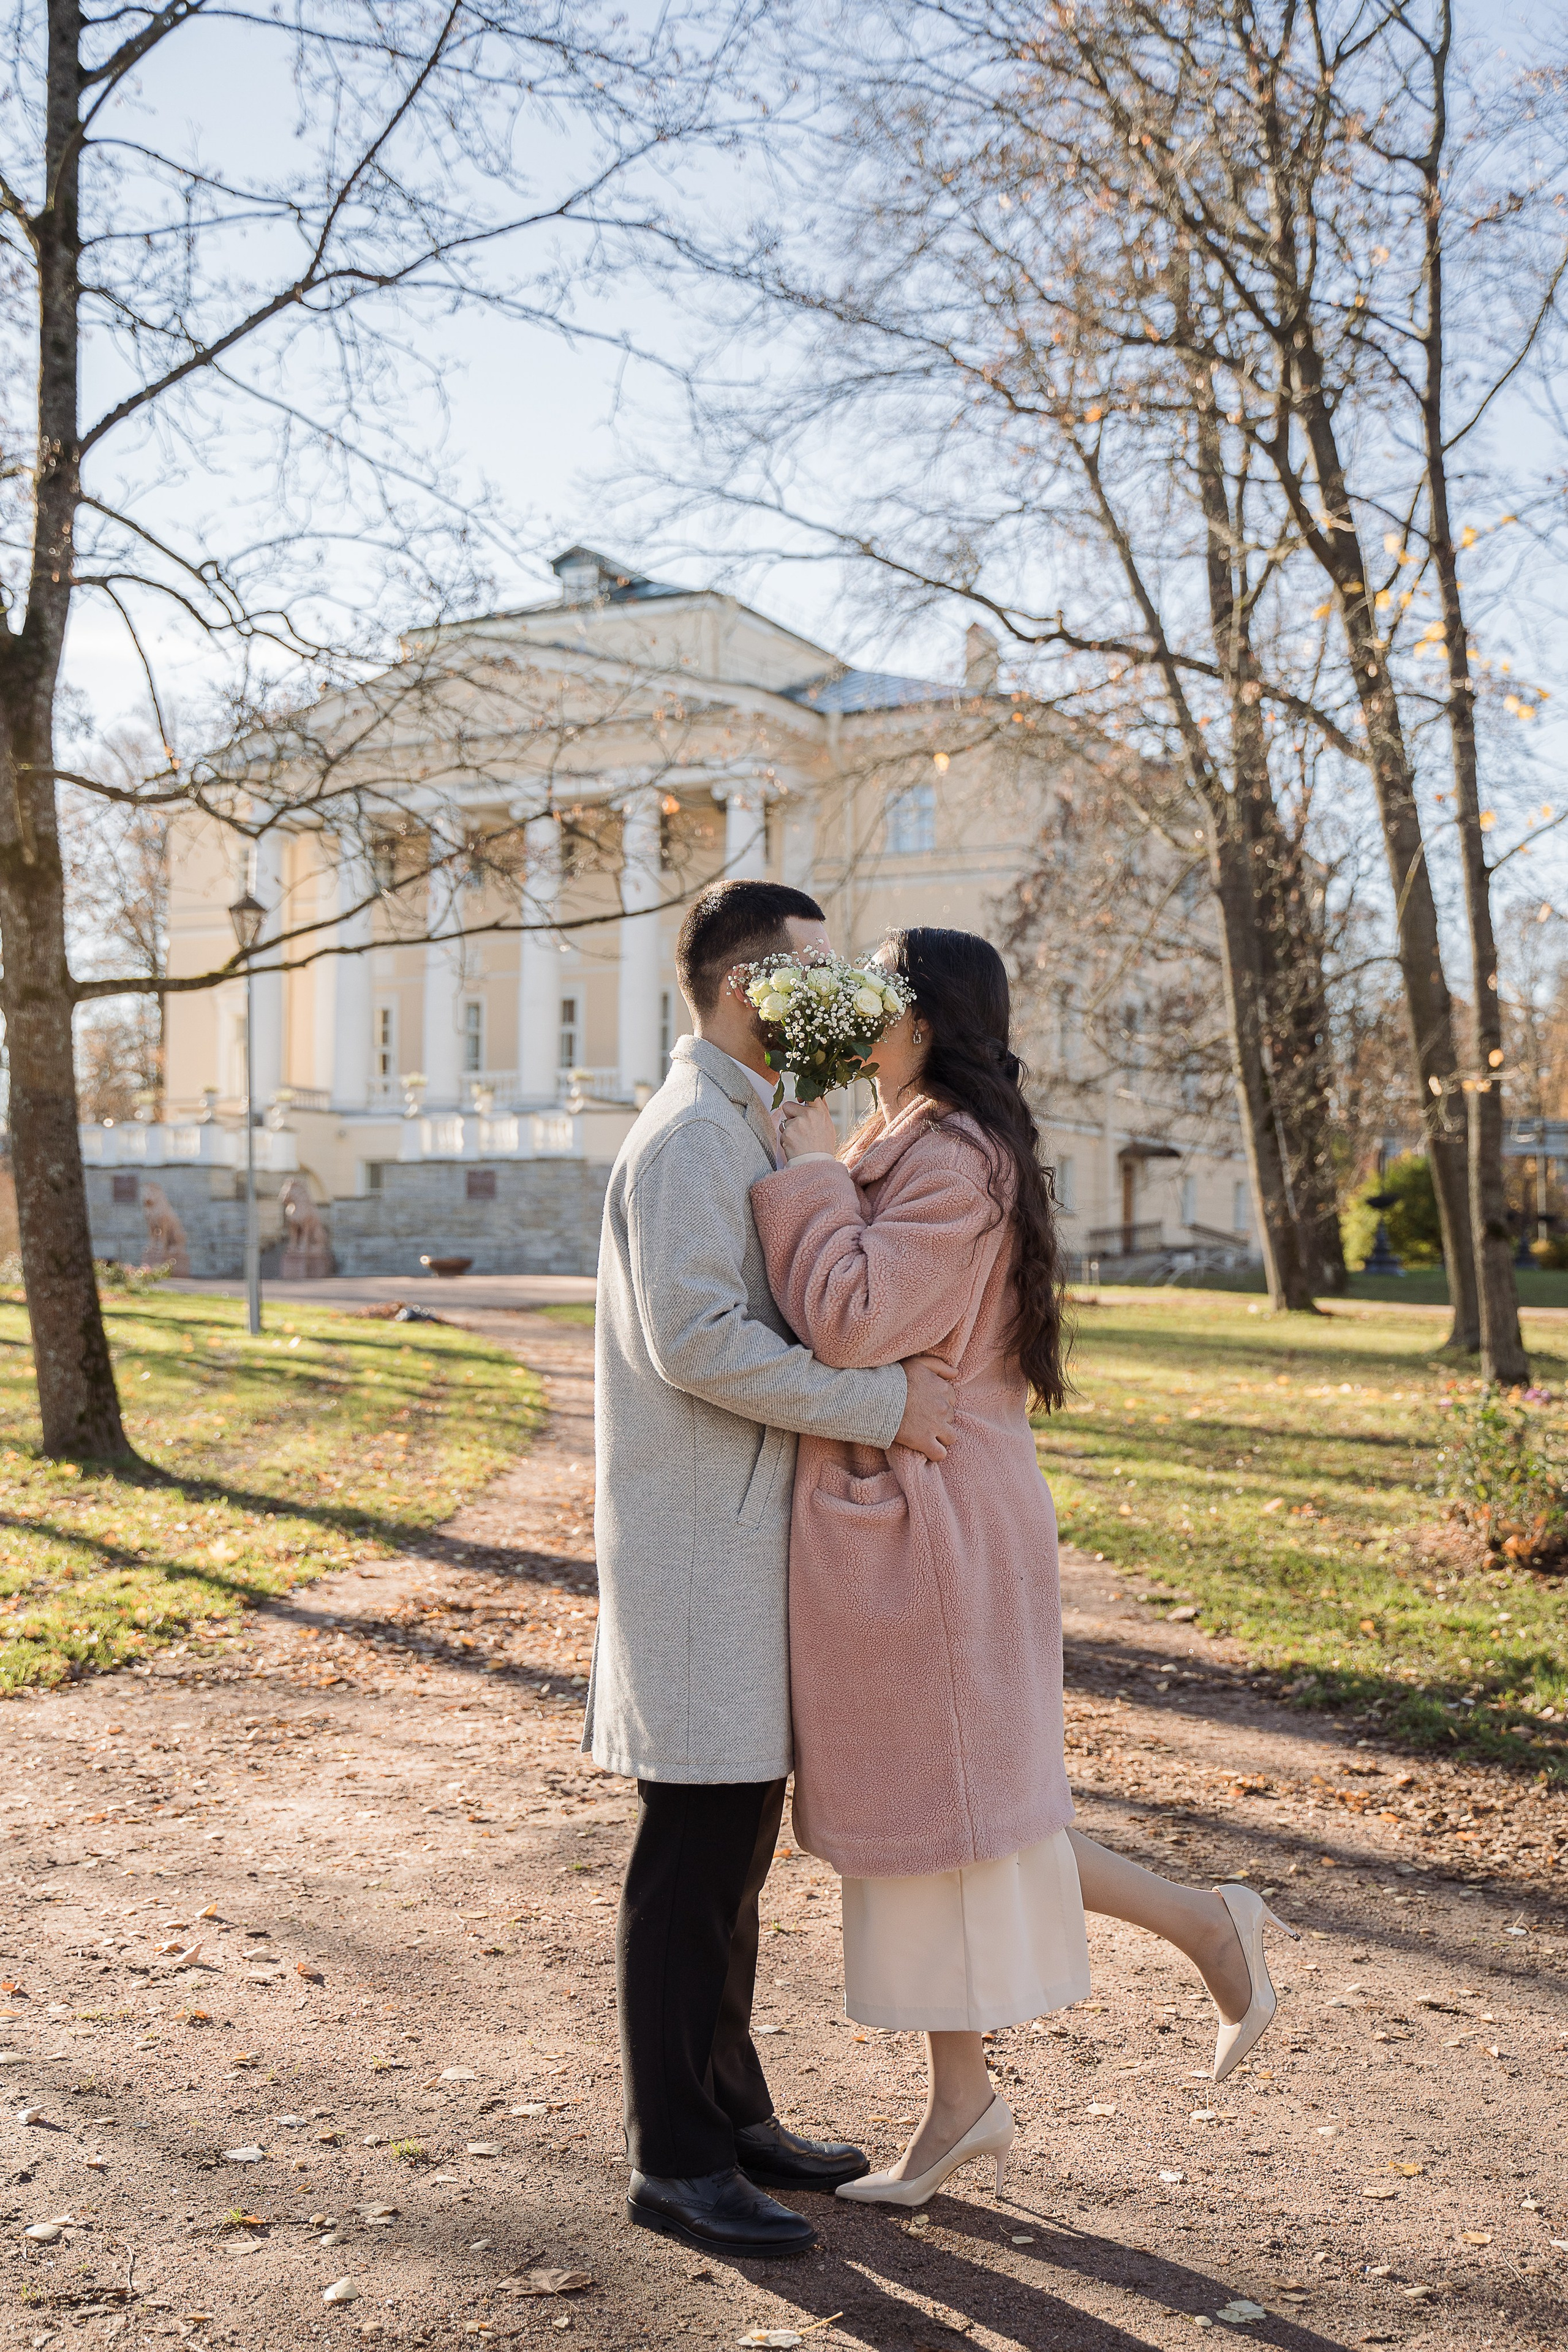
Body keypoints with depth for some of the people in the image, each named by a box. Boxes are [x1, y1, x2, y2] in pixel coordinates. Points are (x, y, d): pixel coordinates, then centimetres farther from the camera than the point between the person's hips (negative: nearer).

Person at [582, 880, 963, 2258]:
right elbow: (697, 1342, -25)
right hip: (699, 1542, -10)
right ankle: (676, 2160, 10)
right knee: (694, 1857, -2)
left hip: (749, 1540, 10)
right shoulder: (689, 1137, -15)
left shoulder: (749, 1132, 18)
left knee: (735, 1847, 16)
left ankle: (733, 2114, 28)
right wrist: (880, 1403, -20)